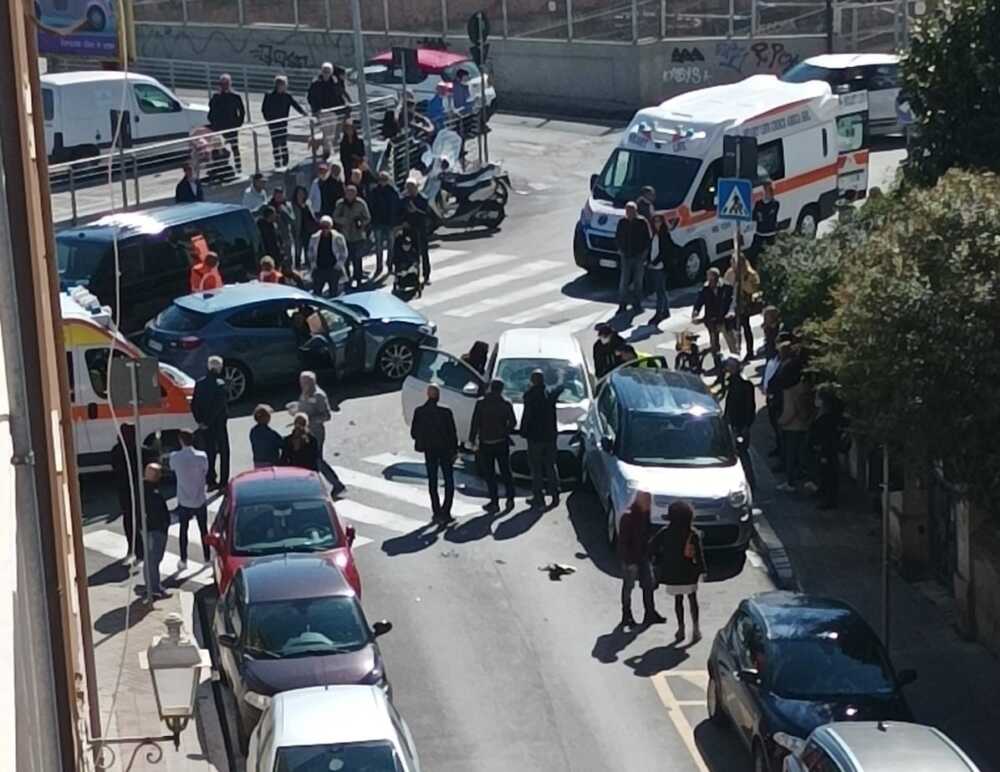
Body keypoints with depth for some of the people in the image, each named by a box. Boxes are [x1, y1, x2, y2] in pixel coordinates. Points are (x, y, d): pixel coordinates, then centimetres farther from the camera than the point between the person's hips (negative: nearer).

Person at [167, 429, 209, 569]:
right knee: (203, 530, 14)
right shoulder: (202, 456, -14)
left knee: (183, 530, 13)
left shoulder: (175, 457, -13)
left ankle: (183, 561, 16)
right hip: (200, 500, 0)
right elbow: (205, 471, 0)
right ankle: (207, 559, 21)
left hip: (184, 501, 0)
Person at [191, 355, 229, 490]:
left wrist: (200, 421, 3)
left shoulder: (199, 383, -2)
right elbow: (221, 406, -21)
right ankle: (223, 481, 10)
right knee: (224, 452, 9)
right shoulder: (220, 384, -18)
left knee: (209, 452, 15)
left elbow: (194, 404, 0)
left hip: (205, 424, 5)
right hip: (219, 423, -5)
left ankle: (210, 480, 17)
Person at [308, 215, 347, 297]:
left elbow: (344, 253, 2)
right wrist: (312, 264, 1)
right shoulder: (315, 238, 3)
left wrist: (339, 264, -9)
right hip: (319, 270, 2)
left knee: (334, 292, 1)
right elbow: (311, 253, 13)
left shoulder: (338, 238, -5)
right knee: (316, 291, -1)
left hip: (333, 270, -2)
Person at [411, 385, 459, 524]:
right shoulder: (445, 413, -18)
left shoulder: (419, 412, -9)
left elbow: (413, 433, -1)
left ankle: (437, 513, 16)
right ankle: (445, 514, -2)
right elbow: (452, 433, -12)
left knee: (432, 482, 15)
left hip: (429, 451, 3)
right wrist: (455, 451, 0)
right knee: (449, 482, 8)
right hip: (445, 450, -3)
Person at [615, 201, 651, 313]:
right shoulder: (622, 222, 2)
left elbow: (647, 239, 0)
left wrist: (645, 251, -7)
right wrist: (620, 249, 0)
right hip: (626, 256, 1)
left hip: (639, 255, -1)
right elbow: (617, 237, 11)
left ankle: (638, 303, 20)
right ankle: (622, 304, -1)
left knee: (638, 281, 9)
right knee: (624, 281, -4)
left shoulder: (642, 222, -5)